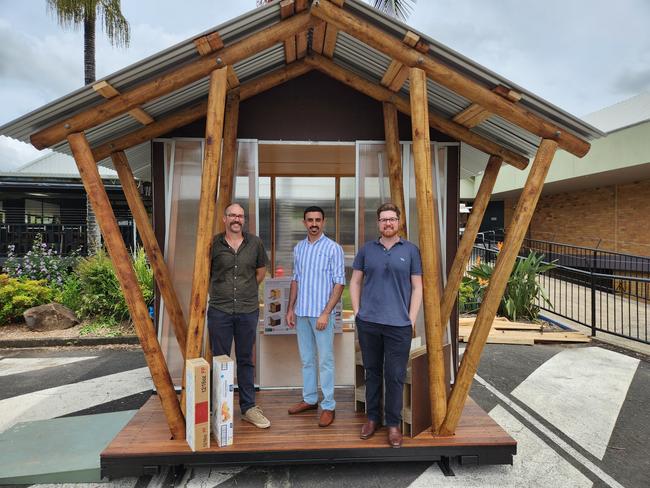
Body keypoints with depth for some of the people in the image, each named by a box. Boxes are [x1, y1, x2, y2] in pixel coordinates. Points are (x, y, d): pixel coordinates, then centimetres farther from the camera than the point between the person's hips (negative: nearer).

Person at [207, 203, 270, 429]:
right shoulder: (213, 243, -2)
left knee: (246, 360, 12)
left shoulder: (255, 243, 2)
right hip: (219, 310, -1)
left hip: (248, 310, 1)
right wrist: (220, 292, 10)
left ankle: (248, 407, 24)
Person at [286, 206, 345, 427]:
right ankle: (309, 399, 31)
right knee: (306, 359, 16)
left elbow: (339, 283, -11)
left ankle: (328, 405, 17)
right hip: (301, 312, 6)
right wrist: (290, 309, 9)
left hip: (321, 313, -5)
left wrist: (326, 313, -17)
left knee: (325, 360, 4)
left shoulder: (333, 248, -9)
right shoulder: (298, 248, 8)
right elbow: (295, 280, 13)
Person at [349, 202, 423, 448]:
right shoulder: (367, 249, 6)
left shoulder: (411, 250, 2)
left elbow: (417, 287, 3)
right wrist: (357, 312, 2)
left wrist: (411, 319, -3)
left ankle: (393, 424, 24)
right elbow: (355, 281, 9)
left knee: (395, 376, 6)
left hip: (399, 324, -1)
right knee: (372, 372, 14)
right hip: (368, 322, 2)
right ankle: (372, 418, 32)